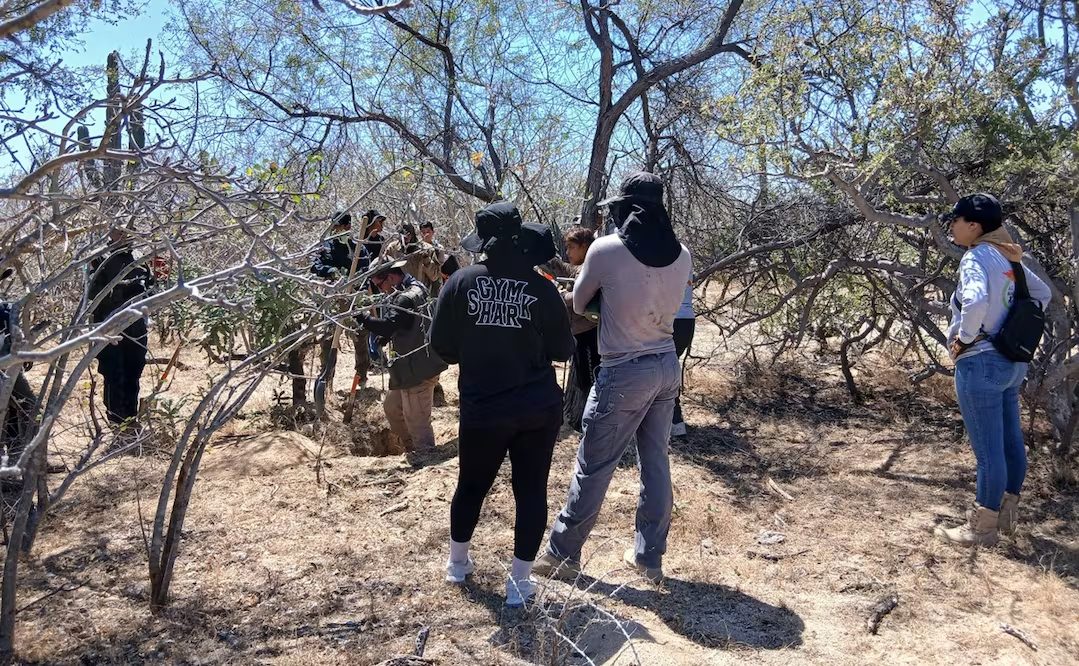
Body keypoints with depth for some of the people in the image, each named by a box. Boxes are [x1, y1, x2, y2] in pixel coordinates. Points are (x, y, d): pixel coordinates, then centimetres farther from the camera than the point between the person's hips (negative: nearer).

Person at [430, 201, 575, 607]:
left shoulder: (461, 282, -7)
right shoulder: (541, 288, -8)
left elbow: (441, 346, -3)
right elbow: (563, 350, -1)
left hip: (481, 410, 1)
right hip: (539, 410, -1)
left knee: (471, 485, 20)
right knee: (531, 491, 10)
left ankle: (458, 562, 40)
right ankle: (519, 581, 17)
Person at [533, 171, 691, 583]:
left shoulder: (606, 249, -13)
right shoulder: (681, 254, 0)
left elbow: (577, 304, 0)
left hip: (624, 372, -6)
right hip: (668, 366, 6)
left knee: (593, 468, 5)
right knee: (656, 464, 14)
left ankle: (563, 553, 18)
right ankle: (649, 557, 26)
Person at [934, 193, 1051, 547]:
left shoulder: (976, 256, -16)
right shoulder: (1007, 258, 11)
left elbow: (977, 300, -35)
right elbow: (1042, 293, 23)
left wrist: (965, 337, -20)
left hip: (981, 362, -9)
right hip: (1011, 360, 10)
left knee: (988, 450, -1)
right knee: (1010, 442, 16)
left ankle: (982, 528, 10)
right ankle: (1005, 514, 29)